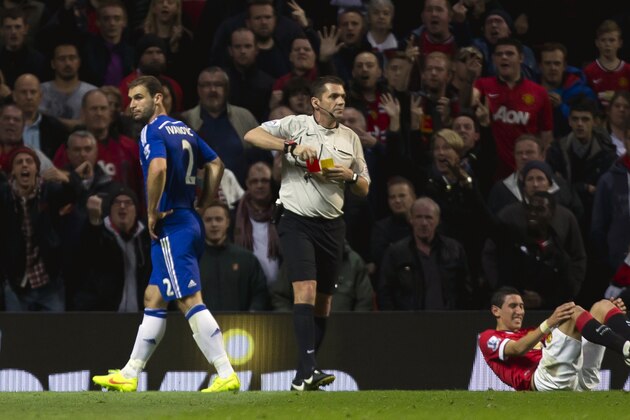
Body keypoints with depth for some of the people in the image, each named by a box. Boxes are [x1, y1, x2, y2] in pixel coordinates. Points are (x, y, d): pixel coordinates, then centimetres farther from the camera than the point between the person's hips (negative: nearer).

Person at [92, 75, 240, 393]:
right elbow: (215, 165, 22)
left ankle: (227, 375, -17)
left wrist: (152, 213, -18)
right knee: (153, 300, 15)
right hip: (190, 223, 10)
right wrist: (201, 206, 21)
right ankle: (129, 376, 21)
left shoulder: (153, 132, -11)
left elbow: (158, 167, -29)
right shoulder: (184, 130, 16)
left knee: (190, 301, -12)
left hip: (171, 226, -10)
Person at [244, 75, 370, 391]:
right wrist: (292, 146, -22)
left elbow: (364, 189, 16)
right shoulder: (295, 125, -1)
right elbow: (251, 136, -12)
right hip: (297, 221, -5)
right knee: (305, 288, -20)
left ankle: (304, 376, 13)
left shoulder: (351, 138, 12)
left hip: (331, 225, 5)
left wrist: (350, 176, -6)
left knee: (323, 301, 5)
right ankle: (308, 370, -28)